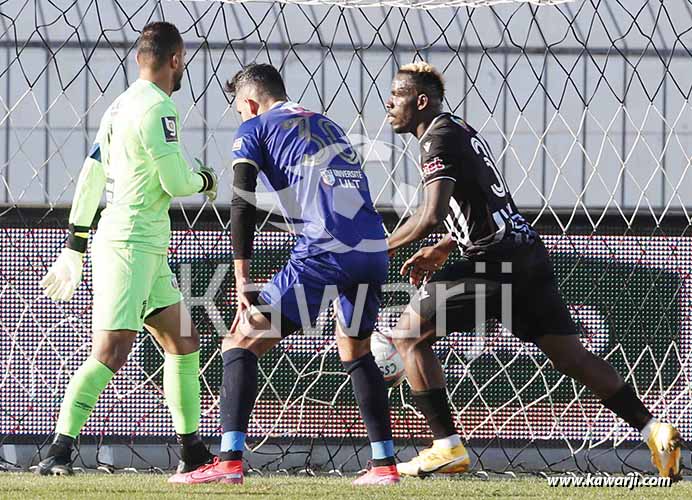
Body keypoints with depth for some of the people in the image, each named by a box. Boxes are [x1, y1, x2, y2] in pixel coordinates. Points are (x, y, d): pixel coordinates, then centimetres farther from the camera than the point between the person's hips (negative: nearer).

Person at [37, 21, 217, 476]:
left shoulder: (120, 107, 16)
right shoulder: (157, 109, -13)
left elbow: (90, 178, 18)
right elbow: (175, 182, -15)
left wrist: (75, 247, 21)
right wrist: (205, 180, 8)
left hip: (147, 250, 10)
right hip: (129, 246, -10)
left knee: (183, 340, 15)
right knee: (111, 351, -17)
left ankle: (192, 450, 18)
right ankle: (60, 450, -21)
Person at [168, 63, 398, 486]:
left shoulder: (255, 130, 10)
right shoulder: (328, 126, 29)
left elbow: (243, 205, -1)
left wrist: (243, 279, -1)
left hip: (325, 253, -6)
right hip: (375, 252, 6)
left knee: (241, 344, 2)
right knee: (356, 352, 28)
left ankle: (230, 462, -10)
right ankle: (385, 463, 22)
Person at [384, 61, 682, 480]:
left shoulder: (438, 139, -8)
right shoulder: (463, 131, 22)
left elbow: (431, 216, -21)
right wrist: (442, 250, 25)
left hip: (495, 263, -9)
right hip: (528, 254, 9)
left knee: (409, 335, -1)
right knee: (571, 355, 10)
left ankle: (447, 448, -5)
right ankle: (654, 430, 0)